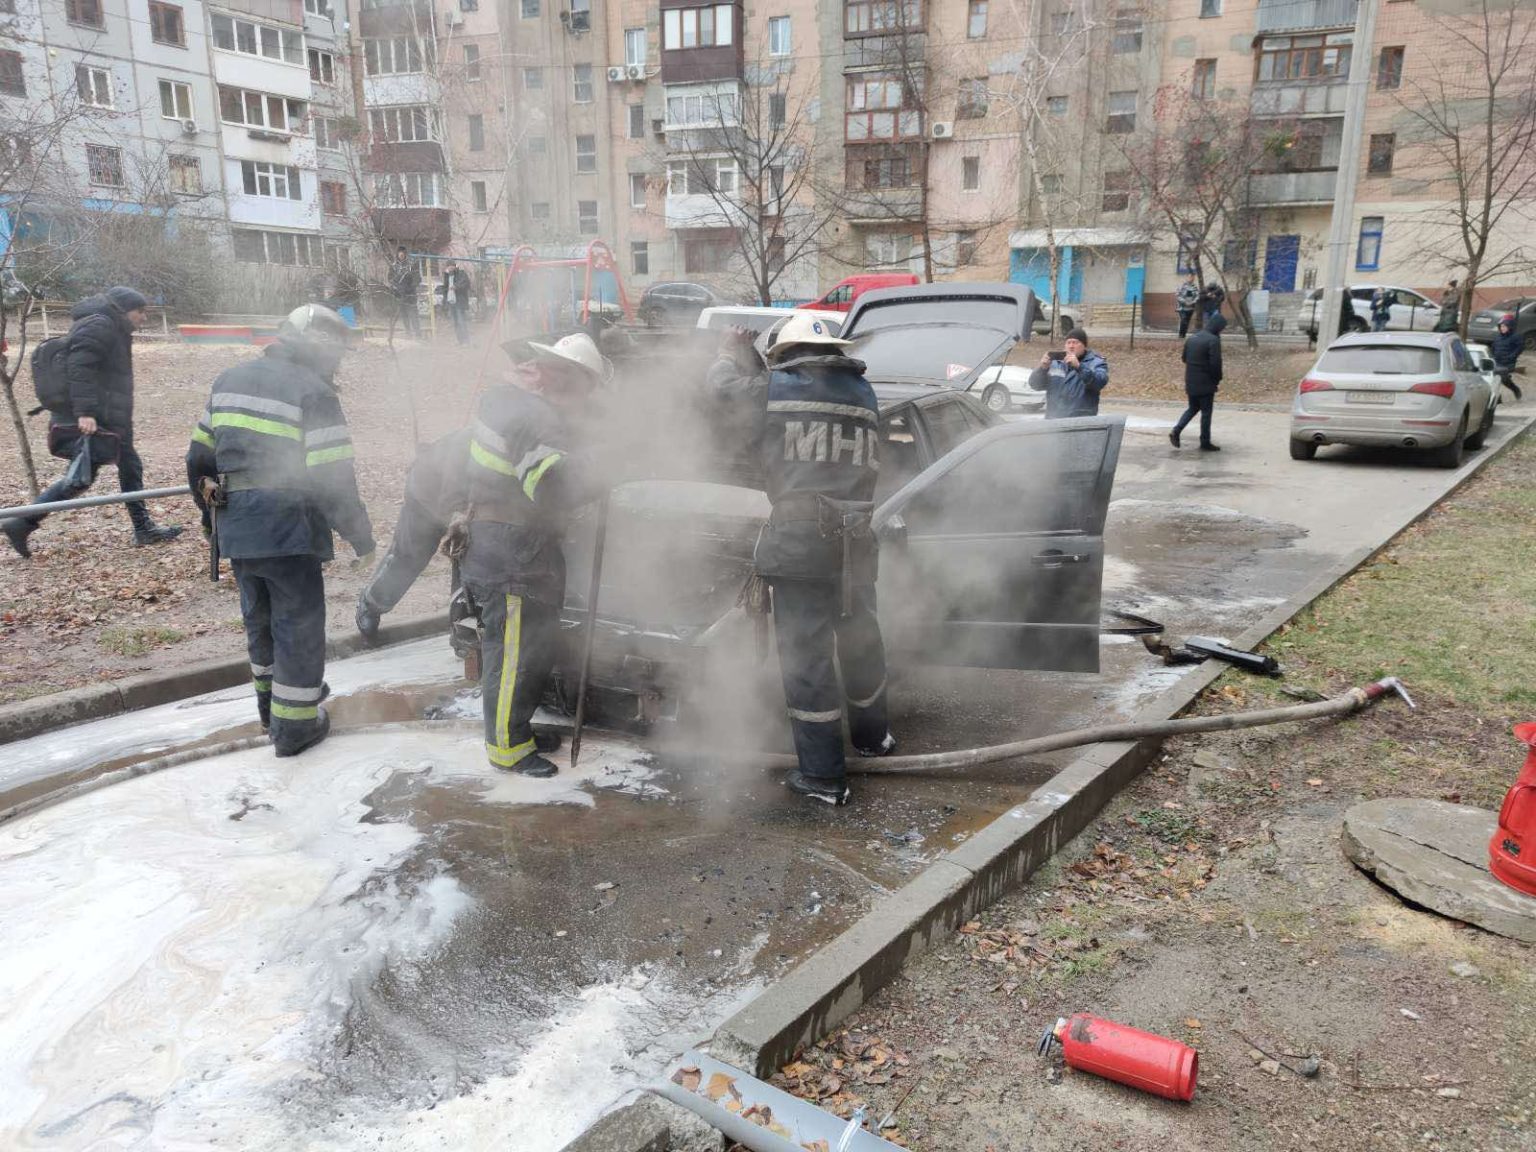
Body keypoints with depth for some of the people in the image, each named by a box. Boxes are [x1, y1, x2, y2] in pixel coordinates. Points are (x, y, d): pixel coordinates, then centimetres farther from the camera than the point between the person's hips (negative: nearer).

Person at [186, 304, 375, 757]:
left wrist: (212, 514, 29)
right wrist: (362, 539, -9)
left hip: (234, 527, 8)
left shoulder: (230, 379, 12)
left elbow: (199, 458, 17)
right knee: (298, 624, 6)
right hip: (286, 529, -7)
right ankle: (294, 725, 13)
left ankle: (272, 701, 39)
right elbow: (333, 479, -18)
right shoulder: (313, 393, -13)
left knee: (261, 617, 23)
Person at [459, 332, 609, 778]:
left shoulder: (507, 399, 13)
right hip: (512, 554, -11)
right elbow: (558, 489, -30)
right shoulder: (535, 416, -22)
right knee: (514, 650, 0)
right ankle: (507, 747, 13)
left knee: (539, 641, 19)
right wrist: (593, 482, -14)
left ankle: (517, 728, 32)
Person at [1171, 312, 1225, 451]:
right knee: (1206, 412, 4)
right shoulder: (1213, 340, -16)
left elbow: (1185, 359, 14)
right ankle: (1205, 443, 11)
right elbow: (1215, 363, -19)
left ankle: (1176, 431, 2)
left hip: (1190, 382, 7)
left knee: (1193, 408, 20)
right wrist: (1218, 380, -4)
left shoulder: (1192, 338, 8)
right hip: (1206, 383, -7)